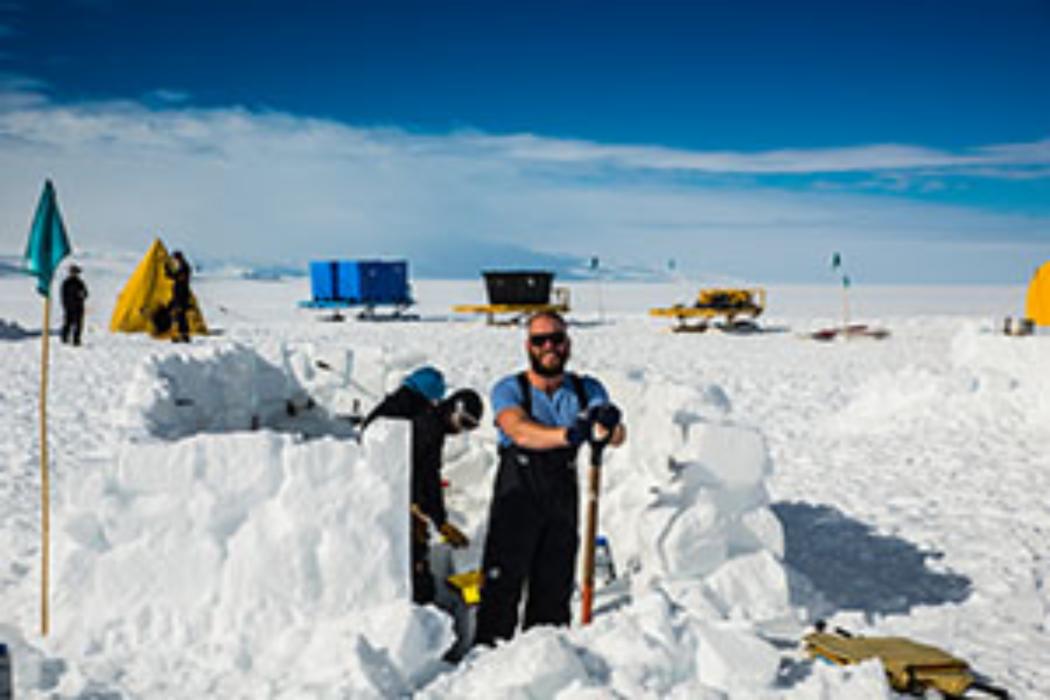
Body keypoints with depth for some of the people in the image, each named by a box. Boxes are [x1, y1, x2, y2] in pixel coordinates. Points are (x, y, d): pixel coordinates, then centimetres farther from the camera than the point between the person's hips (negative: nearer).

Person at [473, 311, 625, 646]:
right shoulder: (509, 389, -2)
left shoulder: (587, 390, 6)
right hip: (516, 496, -3)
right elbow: (519, 430, -23)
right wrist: (568, 435, -41)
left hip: (564, 499, 3)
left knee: (555, 590, 10)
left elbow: (619, 436, -10)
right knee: (502, 585, -5)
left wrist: (608, 425, -35)